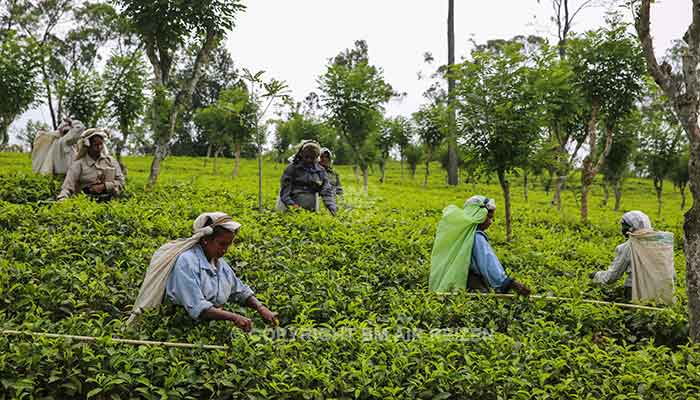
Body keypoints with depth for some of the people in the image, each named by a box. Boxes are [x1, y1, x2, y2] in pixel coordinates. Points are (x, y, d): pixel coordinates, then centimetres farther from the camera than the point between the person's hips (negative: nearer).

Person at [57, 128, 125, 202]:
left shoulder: (111, 161, 16)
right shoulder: (79, 164, 7)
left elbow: (120, 181, 11)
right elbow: (68, 186, -1)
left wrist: (104, 186, -3)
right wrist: (61, 201, -17)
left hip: (110, 201, 1)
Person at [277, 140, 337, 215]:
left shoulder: (320, 171, 8)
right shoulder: (292, 168, -1)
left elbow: (326, 190, 3)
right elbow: (285, 188, -6)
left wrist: (332, 209, -11)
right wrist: (290, 203, -21)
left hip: (311, 210, 3)